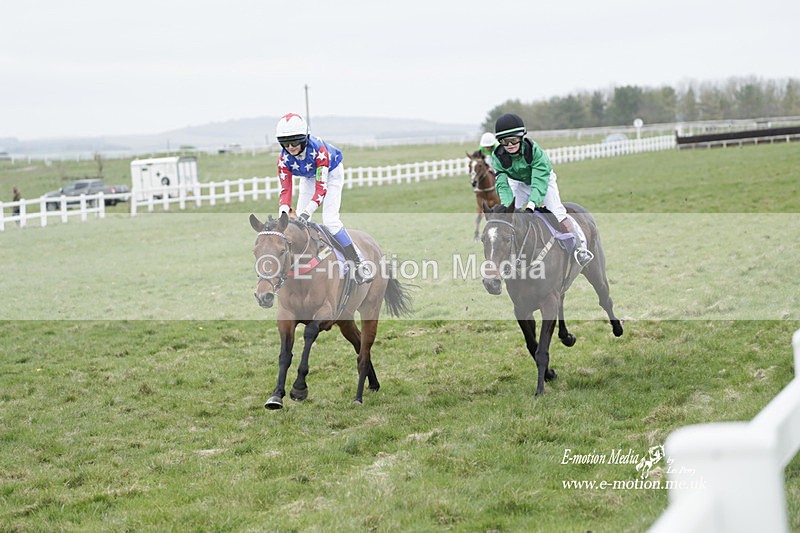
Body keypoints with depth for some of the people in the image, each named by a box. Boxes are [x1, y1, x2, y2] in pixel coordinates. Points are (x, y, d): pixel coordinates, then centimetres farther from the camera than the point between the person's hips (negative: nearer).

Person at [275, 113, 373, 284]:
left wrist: (307, 212, -54)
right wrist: (284, 212, -46)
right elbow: (285, 189, -27)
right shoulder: (284, 159, -25)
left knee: (330, 220, -18)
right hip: (308, 178, 5)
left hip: (331, 173, -5)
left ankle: (358, 263, -11)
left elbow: (321, 187, -42)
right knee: (298, 220, -5)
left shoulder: (318, 149, -40)